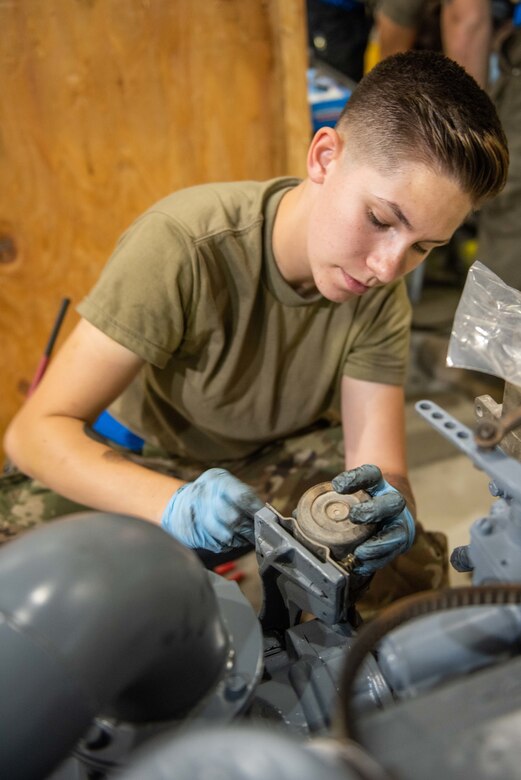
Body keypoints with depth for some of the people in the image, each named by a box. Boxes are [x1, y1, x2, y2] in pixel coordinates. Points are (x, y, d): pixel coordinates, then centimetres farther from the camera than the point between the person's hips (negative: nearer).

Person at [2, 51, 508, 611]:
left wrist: (388, 506, -45)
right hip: (143, 461, -2)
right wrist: (173, 501, -51)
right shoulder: (183, 247, -33)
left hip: (283, 451, 3)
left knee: (415, 564, -18)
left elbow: (381, 465, -20)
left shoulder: (379, 292, -18)